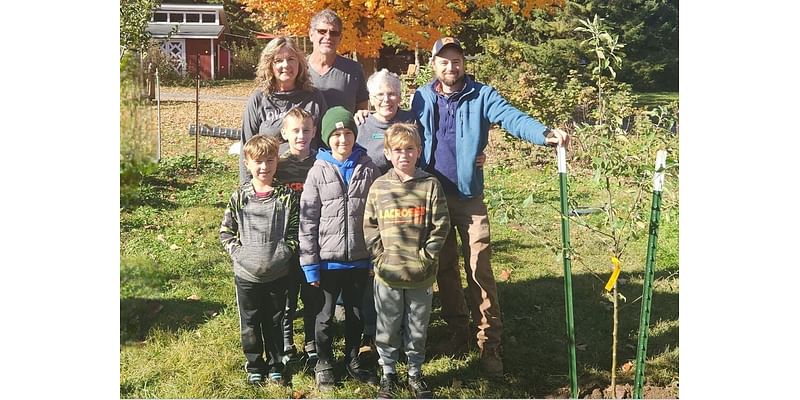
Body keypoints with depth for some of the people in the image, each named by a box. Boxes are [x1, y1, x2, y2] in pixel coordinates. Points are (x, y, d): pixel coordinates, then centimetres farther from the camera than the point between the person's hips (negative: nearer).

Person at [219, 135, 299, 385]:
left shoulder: (287, 196, -4)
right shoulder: (240, 197, -3)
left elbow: (295, 231, -1)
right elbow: (226, 231, 2)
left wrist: (285, 252, -13)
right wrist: (239, 253, -10)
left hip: (278, 273, 0)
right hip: (246, 274, 0)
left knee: (275, 322, 14)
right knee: (250, 324, 12)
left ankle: (276, 365, 30)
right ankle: (254, 366, 30)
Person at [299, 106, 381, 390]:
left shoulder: (368, 169, -2)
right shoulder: (318, 172, -7)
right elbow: (307, 220, -7)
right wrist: (309, 263, -9)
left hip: (360, 259, 2)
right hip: (328, 259, -2)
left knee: (356, 313, 17)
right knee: (325, 315, 12)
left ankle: (352, 359, 36)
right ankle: (324, 363, 30)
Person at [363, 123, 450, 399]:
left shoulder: (431, 185, -4)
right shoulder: (379, 187, 1)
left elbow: (441, 226, -4)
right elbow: (369, 226, 5)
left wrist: (426, 255, -7)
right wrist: (379, 255, -4)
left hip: (421, 274, -1)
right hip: (387, 274, 1)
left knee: (417, 328, 13)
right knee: (387, 328, 11)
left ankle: (415, 373, 30)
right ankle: (388, 373, 29)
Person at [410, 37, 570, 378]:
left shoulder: (481, 95, -4)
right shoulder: (421, 98, 4)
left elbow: (511, 117, -21)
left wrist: (545, 134, -40)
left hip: (469, 196, -3)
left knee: (480, 270, -4)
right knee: (444, 269, 12)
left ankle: (490, 345, 5)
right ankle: (457, 333, 28)